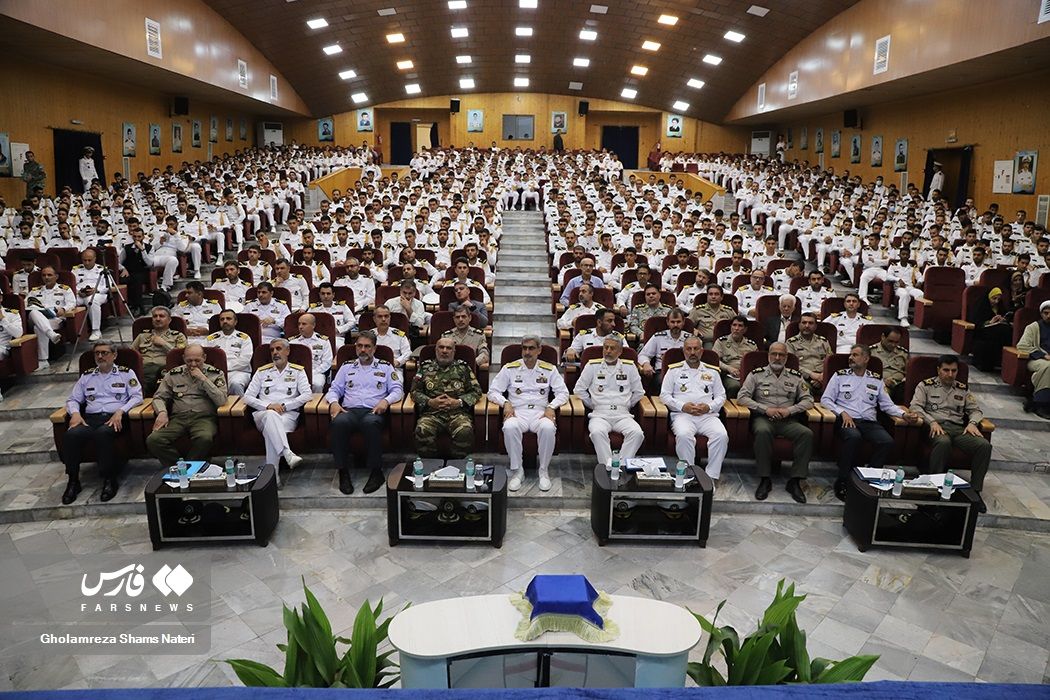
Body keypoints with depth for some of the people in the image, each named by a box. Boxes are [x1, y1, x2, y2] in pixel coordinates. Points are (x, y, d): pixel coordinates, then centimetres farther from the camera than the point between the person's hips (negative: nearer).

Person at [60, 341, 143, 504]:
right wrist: (75, 413, -1)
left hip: (114, 418, -3)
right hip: (90, 418, 3)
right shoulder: (86, 376, 24)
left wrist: (120, 411, -13)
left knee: (102, 433, -38)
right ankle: (73, 481, -16)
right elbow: (73, 399, 22)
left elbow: (137, 396, 2)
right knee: (72, 435, -30)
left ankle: (109, 480, -25)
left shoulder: (126, 373, 13)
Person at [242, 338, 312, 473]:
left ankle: (272, 471, -38)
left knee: (271, 429, -35)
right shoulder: (262, 371, 19)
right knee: (271, 415, -37)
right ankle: (288, 454, -52)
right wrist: (268, 406, -8)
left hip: (289, 414, -1)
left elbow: (307, 395, 1)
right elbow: (247, 396, 10)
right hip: (263, 414, 1)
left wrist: (284, 406, -10)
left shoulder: (298, 371, 14)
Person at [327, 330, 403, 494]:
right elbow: (334, 388, 21)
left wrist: (386, 400, -10)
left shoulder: (385, 367, 18)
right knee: (339, 423, -35)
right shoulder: (347, 366, 25)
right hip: (349, 410, 2)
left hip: (373, 411, -2)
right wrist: (333, 402, -2)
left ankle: (376, 472, -27)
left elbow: (398, 390, 10)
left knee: (371, 423, -40)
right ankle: (343, 472, -24)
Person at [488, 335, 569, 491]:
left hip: (540, 412, 0)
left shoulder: (549, 369, 12)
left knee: (548, 428, -35)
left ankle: (544, 470, -15)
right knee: (510, 427, -36)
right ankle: (517, 470, -19)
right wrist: (505, 403, -11)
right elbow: (493, 391, 9)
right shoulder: (509, 368, 10)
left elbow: (563, 392, 9)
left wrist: (551, 407, -9)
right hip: (517, 412, 0)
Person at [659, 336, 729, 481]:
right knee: (683, 435, -35)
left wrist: (709, 407, -3)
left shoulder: (712, 371, 22)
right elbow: (664, 395, 8)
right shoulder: (674, 370, 15)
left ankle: (712, 475, -22)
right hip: (682, 414, -2)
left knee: (721, 435, -28)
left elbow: (721, 396, 19)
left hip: (708, 415, 2)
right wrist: (683, 406, -7)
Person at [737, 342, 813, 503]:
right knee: (762, 431, -37)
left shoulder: (796, 377, 16)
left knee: (807, 434, -28)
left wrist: (789, 410, -7)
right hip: (763, 418, -2)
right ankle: (765, 479, -26)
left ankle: (795, 480, -21)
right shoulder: (756, 374, 9)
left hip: (788, 420, 2)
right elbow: (742, 397, 0)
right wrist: (766, 409, -11)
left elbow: (808, 400, 11)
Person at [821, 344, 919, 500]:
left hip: (869, 422, 3)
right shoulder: (840, 376, 13)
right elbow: (825, 399, 6)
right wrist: (843, 413, -9)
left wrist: (904, 414, 2)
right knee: (853, 437, -37)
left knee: (887, 441, -28)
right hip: (846, 420, -3)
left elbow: (887, 404, 20)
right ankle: (843, 481, -26)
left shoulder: (876, 380, 21)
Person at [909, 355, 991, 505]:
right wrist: (932, 421, -16)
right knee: (943, 442, -40)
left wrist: (972, 423, -1)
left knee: (984, 445, -24)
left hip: (958, 428, 4)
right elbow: (915, 406, -1)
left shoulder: (963, 389, 23)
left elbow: (976, 410, 23)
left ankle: (975, 490, -16)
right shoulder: (926, 385, 11)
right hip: (936, 427, -4)